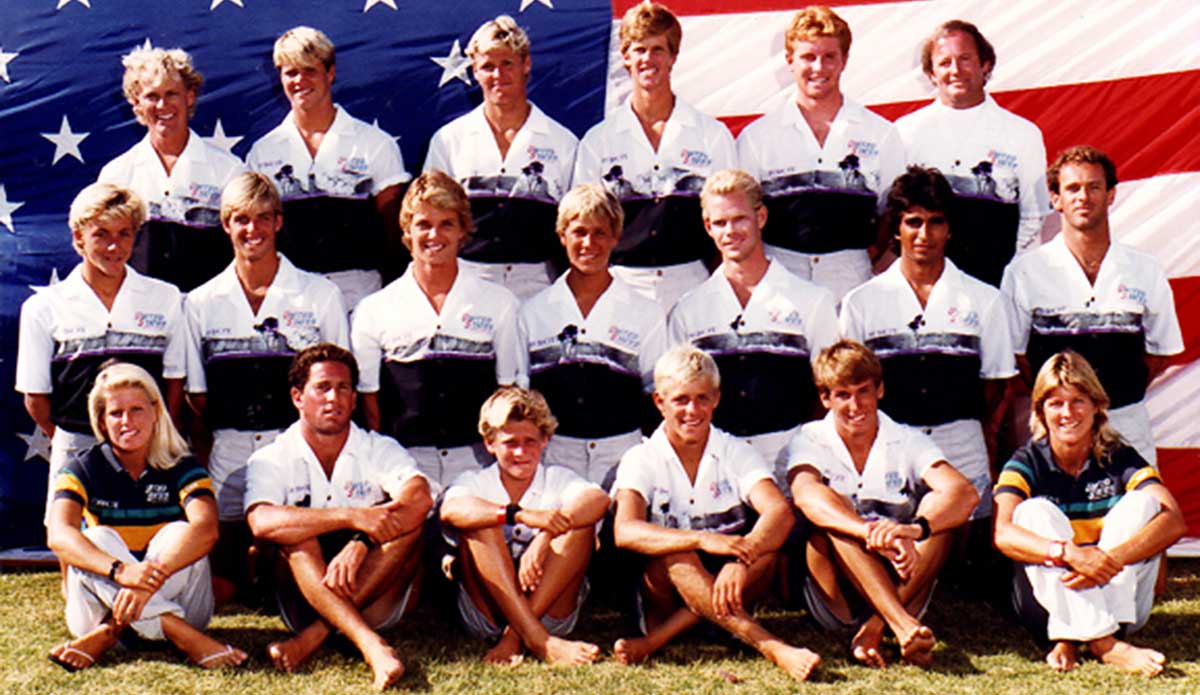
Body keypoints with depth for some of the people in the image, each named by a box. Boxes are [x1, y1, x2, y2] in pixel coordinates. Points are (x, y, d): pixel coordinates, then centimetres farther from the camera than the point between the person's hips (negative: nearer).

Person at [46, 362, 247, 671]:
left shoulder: (181, 469, -5)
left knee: (178, 534, -25)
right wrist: (120, 570, -42)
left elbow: (206, 528, -26)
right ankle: (187, 638, -39)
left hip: (178, 603, 0)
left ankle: (107, 634, -31)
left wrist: (149, 579, -43)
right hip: (100, 607, 1)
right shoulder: (84, 469, -4)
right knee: (96, 539, -27)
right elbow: (58, 535, -22)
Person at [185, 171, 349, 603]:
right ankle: (255, 560, 26)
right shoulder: (201, 303, 10)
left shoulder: (321, 295, 6)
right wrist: (202, 465, 0)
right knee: (217, 590, -4)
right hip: (228, 455, 1)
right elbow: (197, 399, 10)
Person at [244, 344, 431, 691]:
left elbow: (420, 497, -18)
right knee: (295, 533, -27)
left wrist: (360, 543, -35)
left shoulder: (379, 449, 4)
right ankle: (371, 645, -44)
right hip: (303, 602, -1)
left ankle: (314, 636, -29)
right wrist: (352, 516, -31)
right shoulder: (270, 460, 1)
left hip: (375, 599, 1)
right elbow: (262, 522, -22)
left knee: (408, 519, -22)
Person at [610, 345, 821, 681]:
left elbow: (780, 511, -18)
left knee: (766, 546, -27)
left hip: (728, 584, 2)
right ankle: (772, 648, -42)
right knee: (674, 554, -33)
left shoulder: (737, 453, 2)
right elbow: (625, 531, -23)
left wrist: (741, 560, -38)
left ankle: (656, 640, -29)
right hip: (662, 598, -2)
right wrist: (703, 539, -39)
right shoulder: (641, 460, -3)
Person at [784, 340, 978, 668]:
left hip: (900, 586, 2)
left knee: (937, 505, -20)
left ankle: (875, 628, -29)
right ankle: (903, 626, -41)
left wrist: (916, 528, -39)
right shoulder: (809, 441, -1)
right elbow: (806, 496, -26)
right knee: (831, 507, -26)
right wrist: (873, 533, -44)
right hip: (834, 600, -1)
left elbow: (966, 494, -17)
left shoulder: (907, 442, 2)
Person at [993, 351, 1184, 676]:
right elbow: (1003, 533, -22)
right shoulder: (1027, 463, -4)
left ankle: (1068, 641, -30)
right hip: (1048, 598, -1)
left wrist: (1111, 560, -34)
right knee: (1035, 511, -23)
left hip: (1120, 596, 1)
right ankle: (1104, 645, -40)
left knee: (1142, 500, -16)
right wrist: (1069, 553, -40)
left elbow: (1175, 521, -18)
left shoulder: (1120, 459, -1)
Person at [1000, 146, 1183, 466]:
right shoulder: (1024, 272, 2)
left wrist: (1119, 394, 2)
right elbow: (1012, 355, 3)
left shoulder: (1147, 271, 8)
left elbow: (1159, 354, 13)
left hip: (1127, 425, 2)